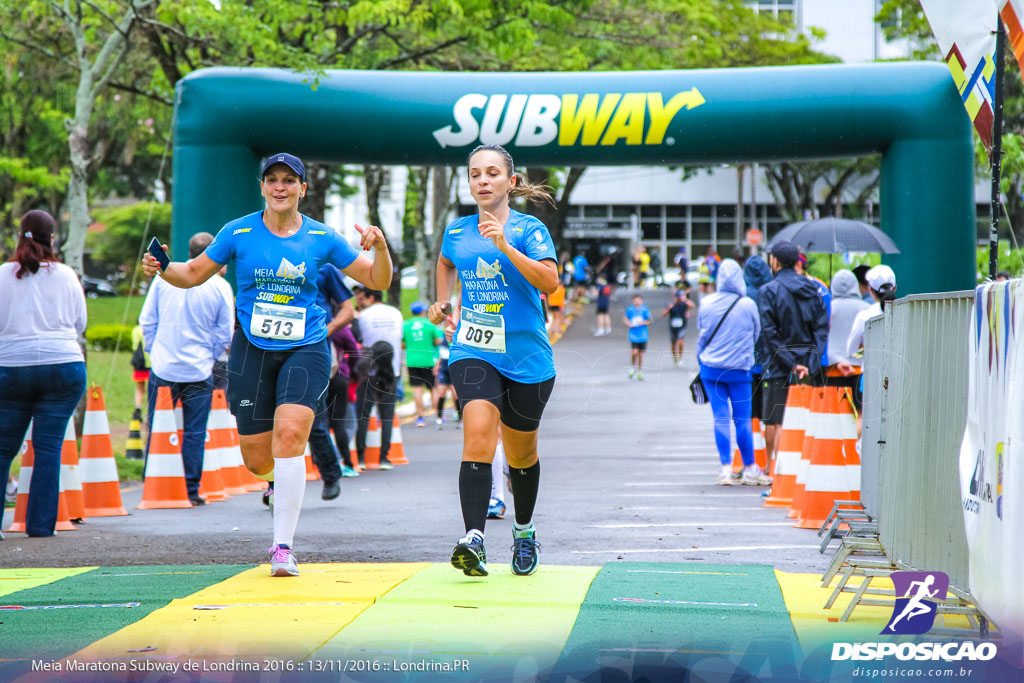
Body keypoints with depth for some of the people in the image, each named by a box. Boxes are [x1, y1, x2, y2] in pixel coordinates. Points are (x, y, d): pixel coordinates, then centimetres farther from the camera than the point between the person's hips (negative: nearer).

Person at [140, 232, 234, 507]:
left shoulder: (164, 277, 0)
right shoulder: (219, 288, -4)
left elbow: (147, 320, 5)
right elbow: (225, 335, 1)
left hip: (163, 369, 1)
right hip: (199, 371, -1)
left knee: (157, 432, 8)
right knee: (194, 433, 5)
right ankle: (191, 491, 5)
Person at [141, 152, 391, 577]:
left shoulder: (322, 238, 2)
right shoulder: (239, 233, 2)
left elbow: (377, 281, 7)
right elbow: (193, 273, 10)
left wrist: (380, 250, -14)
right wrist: (162, 269, -11)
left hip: (305, 350, -1)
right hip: (252, 349, 1)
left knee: (289, 434, -23)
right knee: (258, 460, 0)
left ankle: (283, 548, -17)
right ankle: (284, 480, 42)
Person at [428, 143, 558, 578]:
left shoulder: (528, 229, -5)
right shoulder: (456, 231, 8)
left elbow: (550, 283, -21)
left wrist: (504, 246, -29)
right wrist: (442, 305, 20)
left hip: (526, 358, -1)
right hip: (473, 353, 1)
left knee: (521, 454, 12)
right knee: (478, 432, -24)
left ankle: (524, 532, 39)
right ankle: (473, 540, -33)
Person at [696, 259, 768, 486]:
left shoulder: (706, 304, -4)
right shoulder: (748, 305, -9)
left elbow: (702, 334, 8)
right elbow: (756, 334, 5)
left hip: (711, 368, 2)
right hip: (739, 370, -2)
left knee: (720, 418, 3)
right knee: (742, 419, 4)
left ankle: (726, 468, -1)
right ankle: (749, 469, 11)